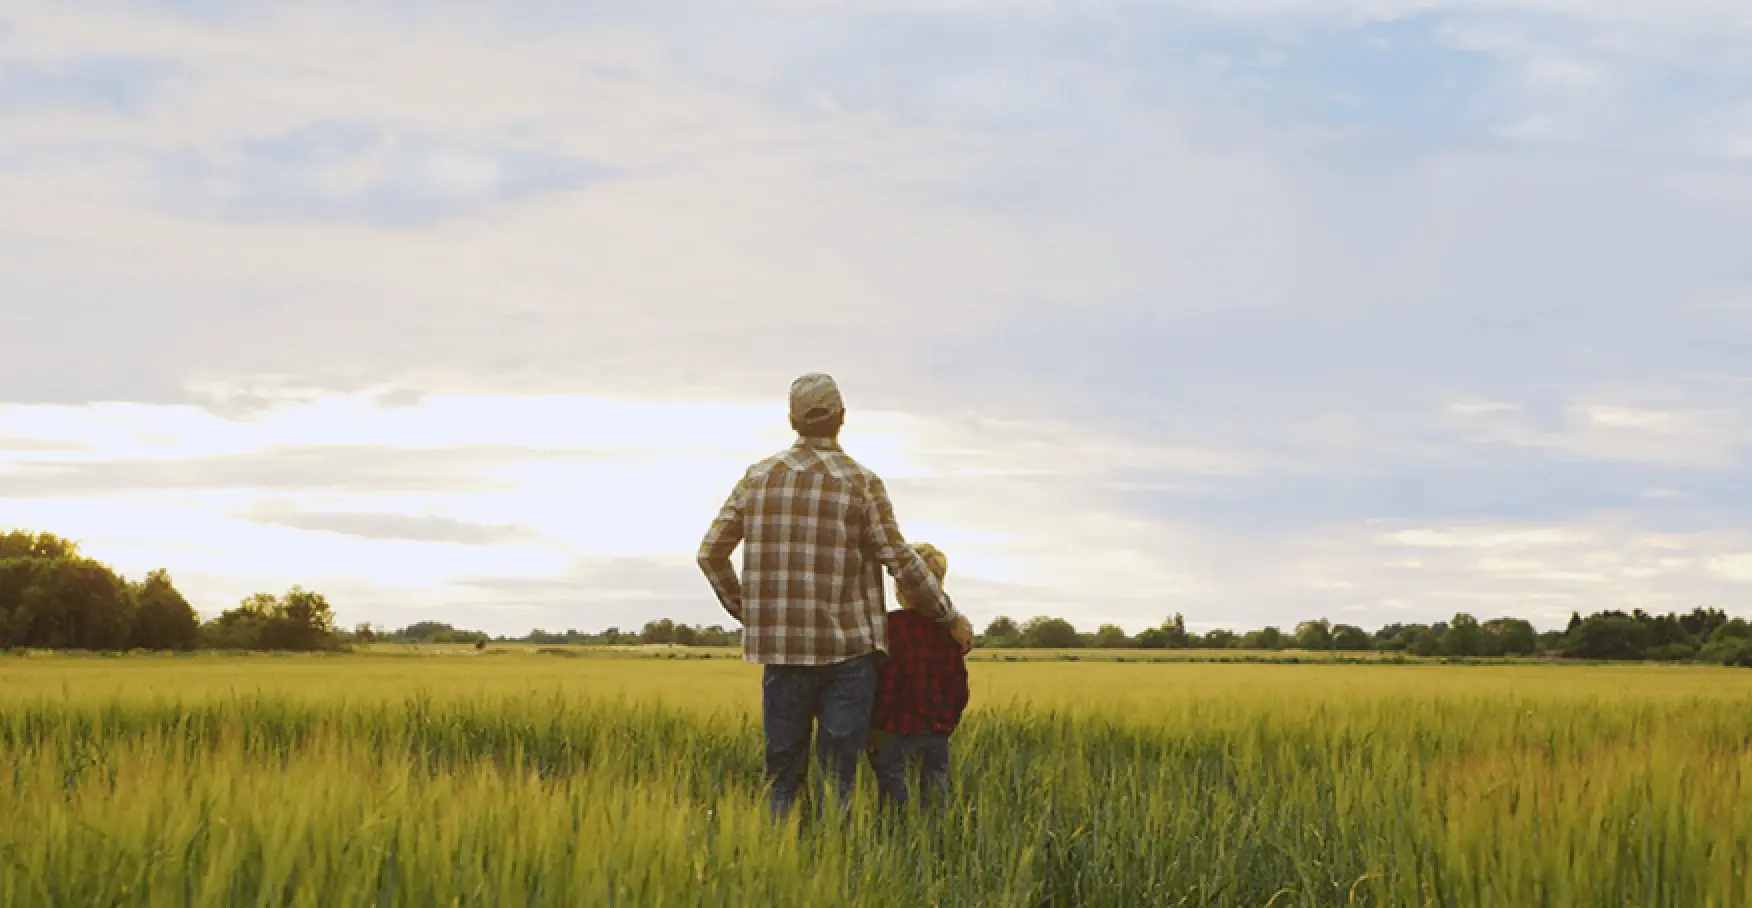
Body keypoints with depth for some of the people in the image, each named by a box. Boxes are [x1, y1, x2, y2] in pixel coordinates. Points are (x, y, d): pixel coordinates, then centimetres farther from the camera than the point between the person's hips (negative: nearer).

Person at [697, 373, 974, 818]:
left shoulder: (759, 476, 5)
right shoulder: (862, 482, -5)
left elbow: (711, 553, 7)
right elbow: (902, 564, -7)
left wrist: (745, 611, 22)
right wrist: (951, 618, 6)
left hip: (783, 648, 3)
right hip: (847, 649, -3)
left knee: (782, 775, 9)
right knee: (837, 780, 2)